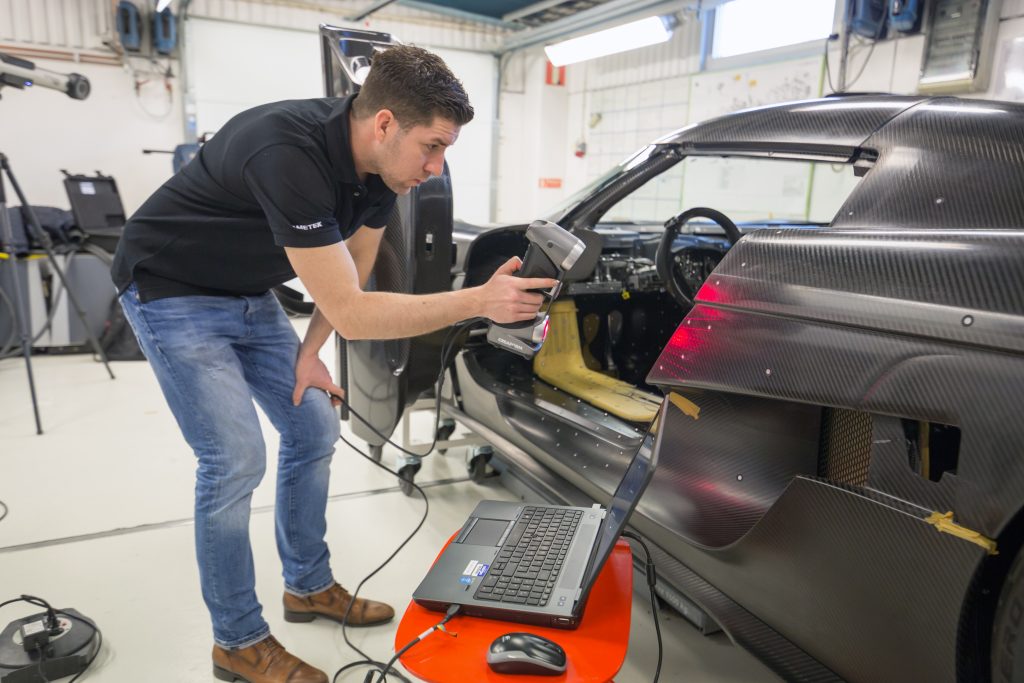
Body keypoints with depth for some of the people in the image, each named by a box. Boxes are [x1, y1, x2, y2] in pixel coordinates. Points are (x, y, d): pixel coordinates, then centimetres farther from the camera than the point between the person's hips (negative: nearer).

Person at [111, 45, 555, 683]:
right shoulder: (288, 152, -36)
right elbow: (350, 312, -37)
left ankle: (309, 586, 25)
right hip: (172, 293, -7)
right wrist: (479, 302, -38)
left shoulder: (379, 165, -11)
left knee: (314, 429, 6)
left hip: (250, 295, 8)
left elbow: (351, 271, 4)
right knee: (236, 459, -12)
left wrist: (308, 355, -1)